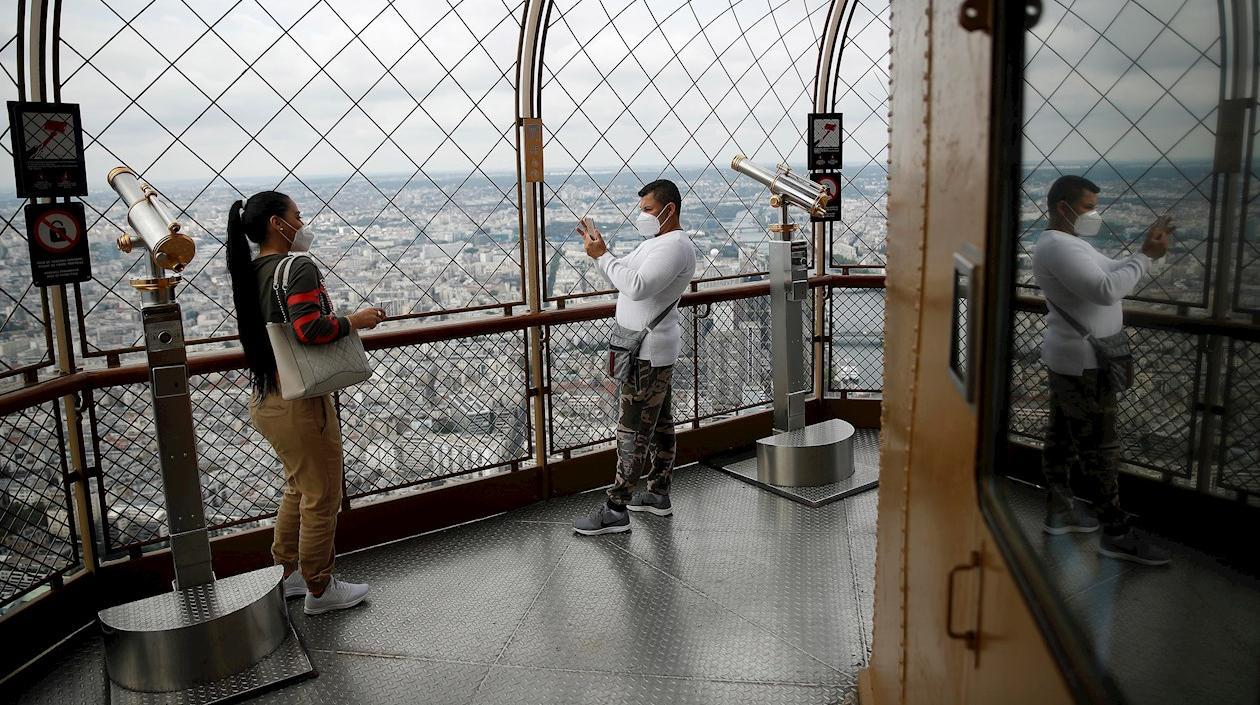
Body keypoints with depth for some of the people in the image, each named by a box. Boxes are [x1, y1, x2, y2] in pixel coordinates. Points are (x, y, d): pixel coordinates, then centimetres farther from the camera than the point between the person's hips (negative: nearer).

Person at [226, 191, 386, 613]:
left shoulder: (249, 273, 8)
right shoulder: (297, 268, -19)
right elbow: (310, 329, -30)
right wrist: (355, 321, -15)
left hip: (266, 400, 9)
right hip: (300, 403, -9)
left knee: (298, 487, 25)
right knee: (322, 497, 6)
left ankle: (289, 573, 38)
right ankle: (319, 590, 21)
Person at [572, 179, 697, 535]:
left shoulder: (676, 246, -19)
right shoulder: (657, 241, 16)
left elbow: (637, 286, -30)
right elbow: (625, 274, 19)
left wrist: (602, 256, -22)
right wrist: (600, 248, 4)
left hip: (650, 352, -11)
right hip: (652, 349, 11)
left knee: (633, 428, -8)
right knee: (659, 422, 17)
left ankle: (616, 509, -3)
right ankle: (658, 494, 28)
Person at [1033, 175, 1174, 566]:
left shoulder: (1069, 243, 15)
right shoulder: (1058, 247, -20)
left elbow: (1112, 272, 15)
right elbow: (1107, 289, -29)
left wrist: (1146, 250, 2)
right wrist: (1147, 256, -20)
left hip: (1072, 360, 11)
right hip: (1082, 364, -11)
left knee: (1062, 437, 15)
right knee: (1099, 447, -4)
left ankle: (1059, 511, 26)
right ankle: (1116, 533, 3)